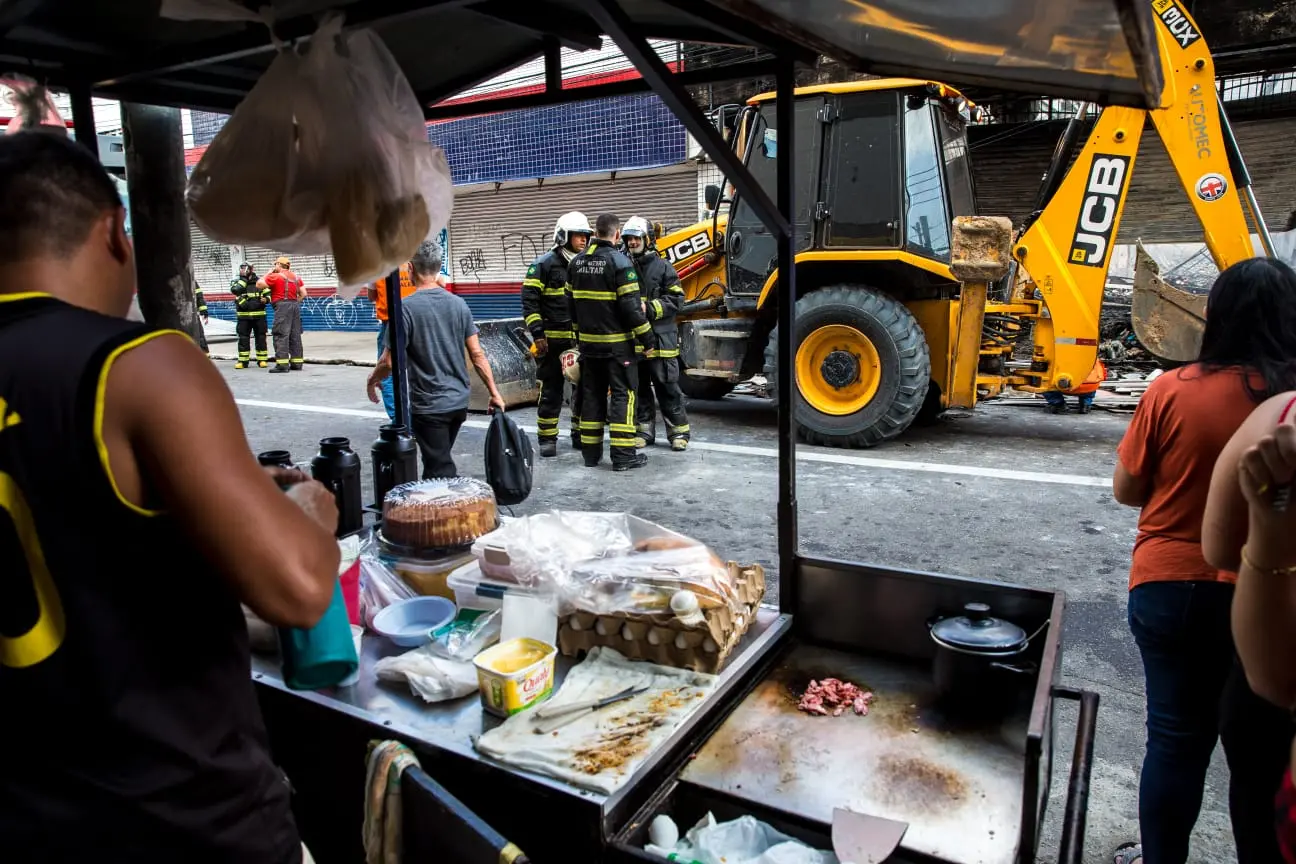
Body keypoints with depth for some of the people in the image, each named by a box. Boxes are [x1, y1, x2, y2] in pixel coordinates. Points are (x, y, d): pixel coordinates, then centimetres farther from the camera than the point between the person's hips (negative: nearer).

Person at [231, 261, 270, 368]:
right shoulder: (237, 282, 7)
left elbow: (268, 294, 8)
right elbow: (235, 290, -14)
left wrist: (266, 299, -14)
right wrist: (244, 278, -10)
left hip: (259, 315, -1)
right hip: (243, 316, 1)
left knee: (260, 337, 3)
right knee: (243, 338, 3)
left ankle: (262, 360, 9)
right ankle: (243, 361, 8)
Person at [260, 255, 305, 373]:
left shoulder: (276, 276, -3)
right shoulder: (296, 277, 16)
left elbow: (259, 284, -1)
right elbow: (303, 294, 11)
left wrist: (268, 273, 10)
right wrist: (295, 302, 17)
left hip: (282, 305, -7)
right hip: (295, 306, 7)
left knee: (281, 335, -8)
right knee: (295, 335, 8)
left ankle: (282, 364, -14)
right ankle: (297, 362, 10)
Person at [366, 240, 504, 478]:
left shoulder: (407, 308, -14)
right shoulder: (459, 304, 1)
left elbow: (389, 362, -13)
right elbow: (477, 355, 1)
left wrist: (372, 380, 7)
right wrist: (494, 392, 8)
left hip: (429, 405, -6)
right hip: (459, 402, 6)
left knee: (441, 472, 2)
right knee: (442, 461, 23)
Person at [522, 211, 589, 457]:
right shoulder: (544, 264, -5)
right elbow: (529, 301, -8)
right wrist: (537, 334, -15)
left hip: (582, 339, 5)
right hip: (553, 340, -5)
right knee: (551, 391, 0)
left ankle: (580, 434, 22)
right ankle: (547, 439, 10)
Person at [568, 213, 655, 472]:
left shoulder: (578, 261, 8)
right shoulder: (619, 261, -14)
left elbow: (573, 303, 14)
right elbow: (631, 306, -17)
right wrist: (647, 340, -9)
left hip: (588, 341, 6)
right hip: (617, 343, -6)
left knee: (592, 394, 13)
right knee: (622, 395, -1)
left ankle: (590, 452, 17)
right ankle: (623, 455, -2)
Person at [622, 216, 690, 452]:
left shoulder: (662, 267, -1)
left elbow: (675, 299, -5)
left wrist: (650, 308, -15)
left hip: (660, 337, -4)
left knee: (667, 387, 1)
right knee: (639, 387, 11)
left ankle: (678, 431, 10)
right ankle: (644, 430, 21)